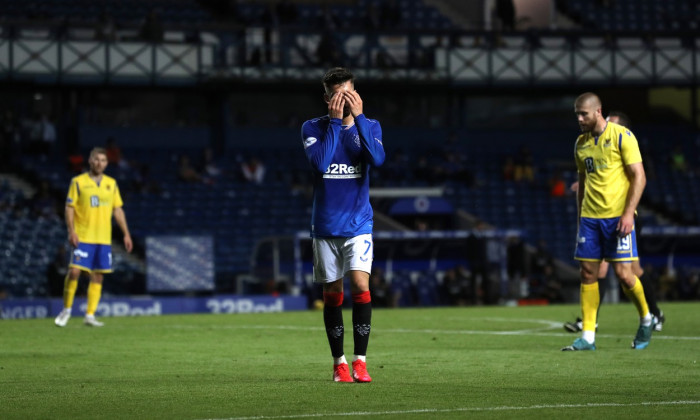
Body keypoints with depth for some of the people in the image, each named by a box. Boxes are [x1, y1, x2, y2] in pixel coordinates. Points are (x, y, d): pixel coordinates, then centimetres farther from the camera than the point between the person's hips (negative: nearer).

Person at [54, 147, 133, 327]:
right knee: (74, 271, -13)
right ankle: (66, 309, 4)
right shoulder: (78, 182, 0)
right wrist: (71, 231, -14)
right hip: (82, 237, -4)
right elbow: (69, 208, -2)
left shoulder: (111, 183, 12)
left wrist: (126, 234, 9)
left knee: (98, 276, 2)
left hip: (104, 238, 4)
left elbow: (118, 210, 15)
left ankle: (90, 315, 6)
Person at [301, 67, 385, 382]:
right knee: (332, 293, 6)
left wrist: (357, 117, -19)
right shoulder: (313, 128, -1)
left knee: (360, 285, -16)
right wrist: (335, 121, -19)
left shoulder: (370, 126, 2)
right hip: (326, 225, 1)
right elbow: (320, 161, -20)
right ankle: (339, 362, 17)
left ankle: (360, 360, -11)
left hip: (358, 223, -1)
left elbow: (377, 158, -18)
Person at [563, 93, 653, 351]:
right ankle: (588, 337, 1)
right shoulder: (581, 143, 12)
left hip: (617, 217, -5)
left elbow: (639, 177, -9)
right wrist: (580, 218, 17)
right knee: (588, 273, 0)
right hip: (590, 216, 6)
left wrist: (628, 213, -17)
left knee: (623, 274, -8)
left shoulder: (621, 136, -7)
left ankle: (646, 320, 17)